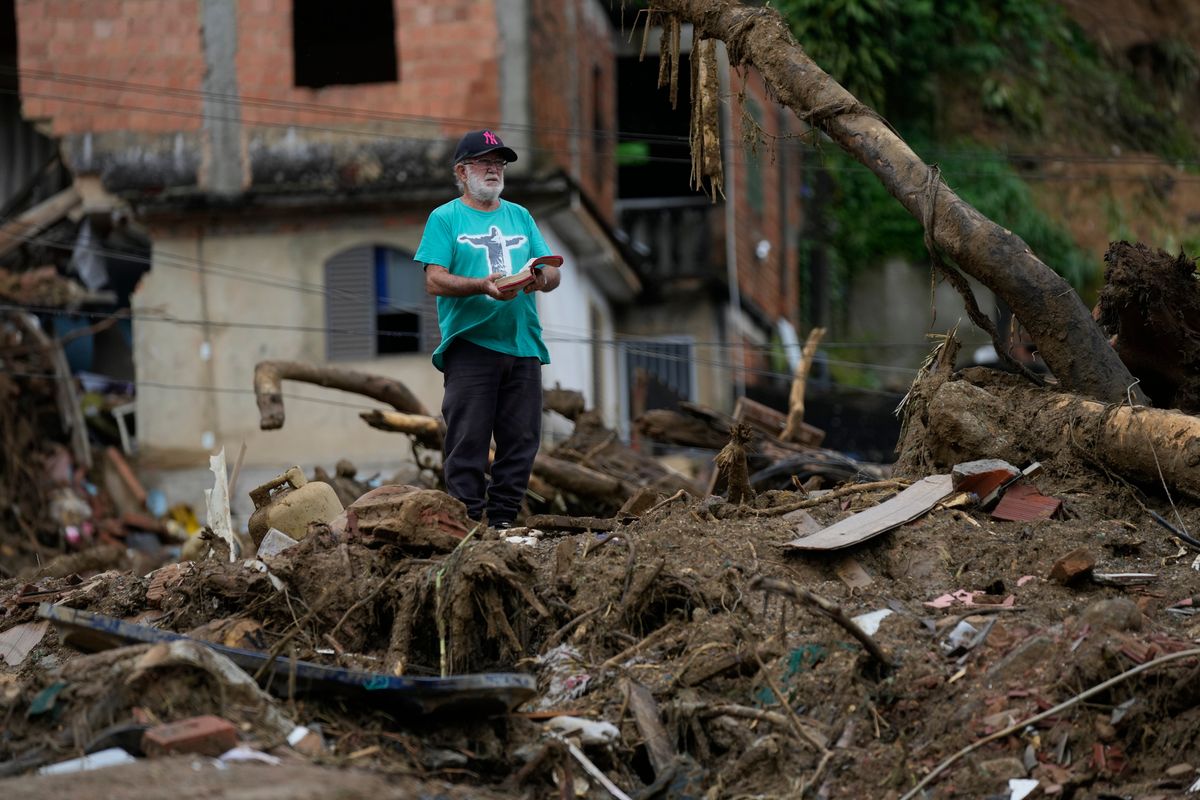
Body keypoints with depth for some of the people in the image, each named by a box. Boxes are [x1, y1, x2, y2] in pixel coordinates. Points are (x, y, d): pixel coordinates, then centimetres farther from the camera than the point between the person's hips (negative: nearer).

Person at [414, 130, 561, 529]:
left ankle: (503, 522, 11)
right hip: (470, 343, -5)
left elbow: (553, 272, 13)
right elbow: (435, 280, -6)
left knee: (521, 441, 3)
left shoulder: (520, 216, 20)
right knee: (468, 441, -8)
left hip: (523, 346, 5)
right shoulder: (445, 219, 5)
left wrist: (541, 277, -11)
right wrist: (482, 285, -21)